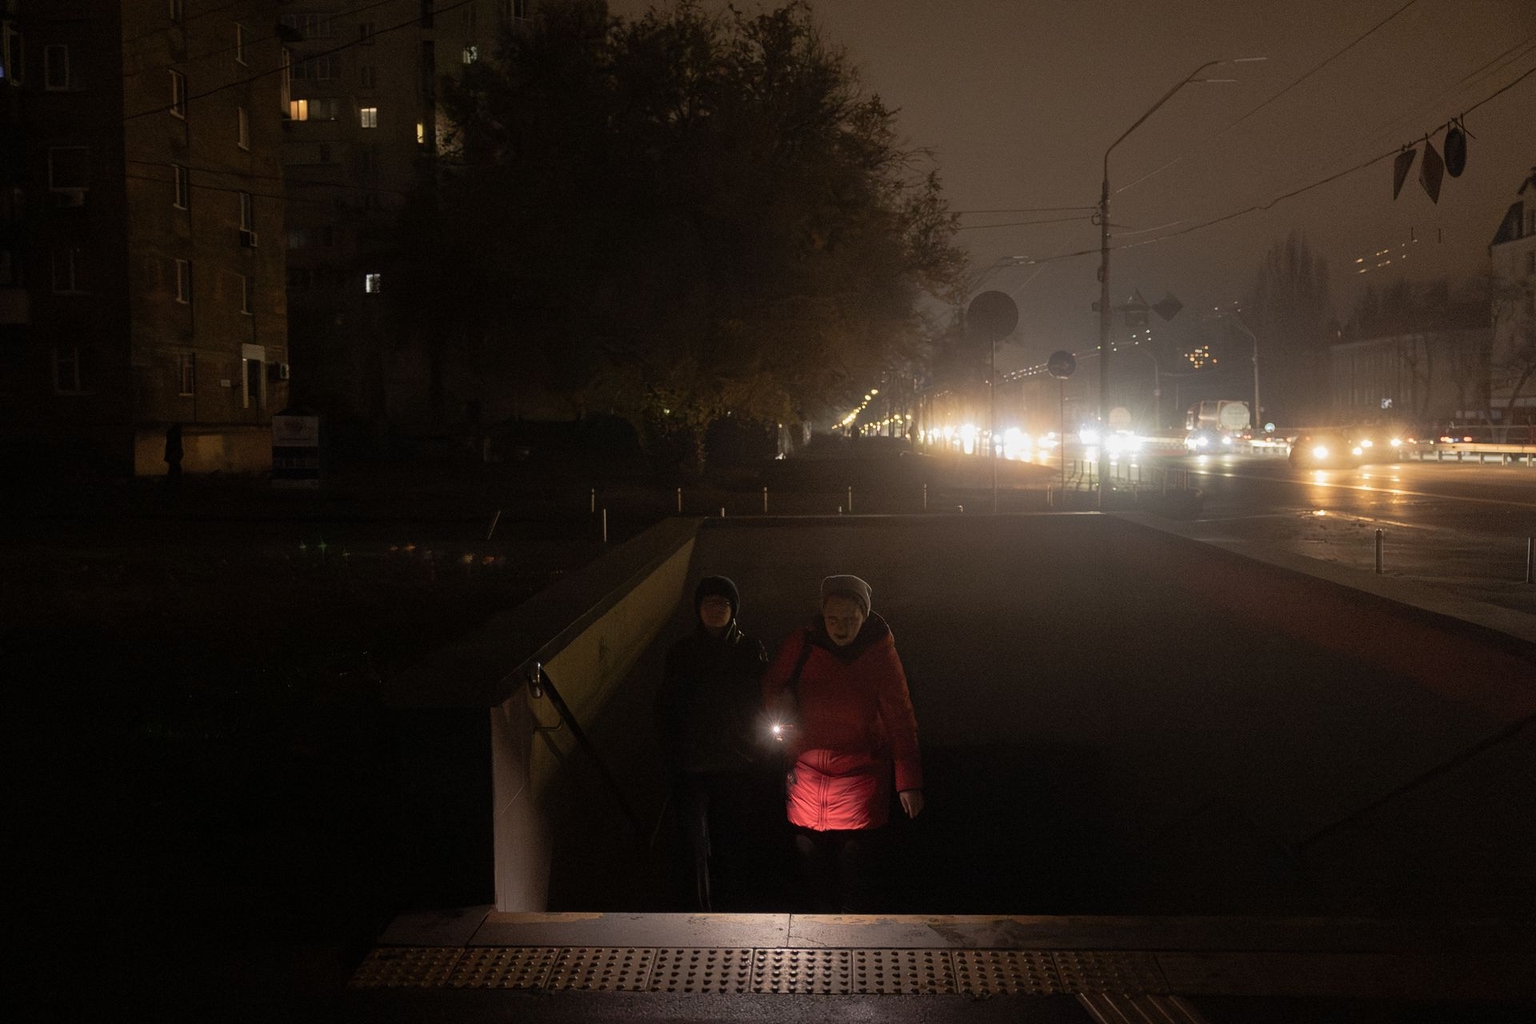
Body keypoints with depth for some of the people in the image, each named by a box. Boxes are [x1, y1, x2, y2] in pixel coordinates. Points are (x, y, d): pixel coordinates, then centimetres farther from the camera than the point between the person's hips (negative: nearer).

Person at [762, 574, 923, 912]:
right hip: (807, 770, 2)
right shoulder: (801, 644, -2)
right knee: (810, 860, 7)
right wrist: (779, 705, -10)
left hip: (861, 775, -2)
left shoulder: (880, 652, -7)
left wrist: (909, 782, -10)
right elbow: (771, 684, 14)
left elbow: (901, 719, -6)